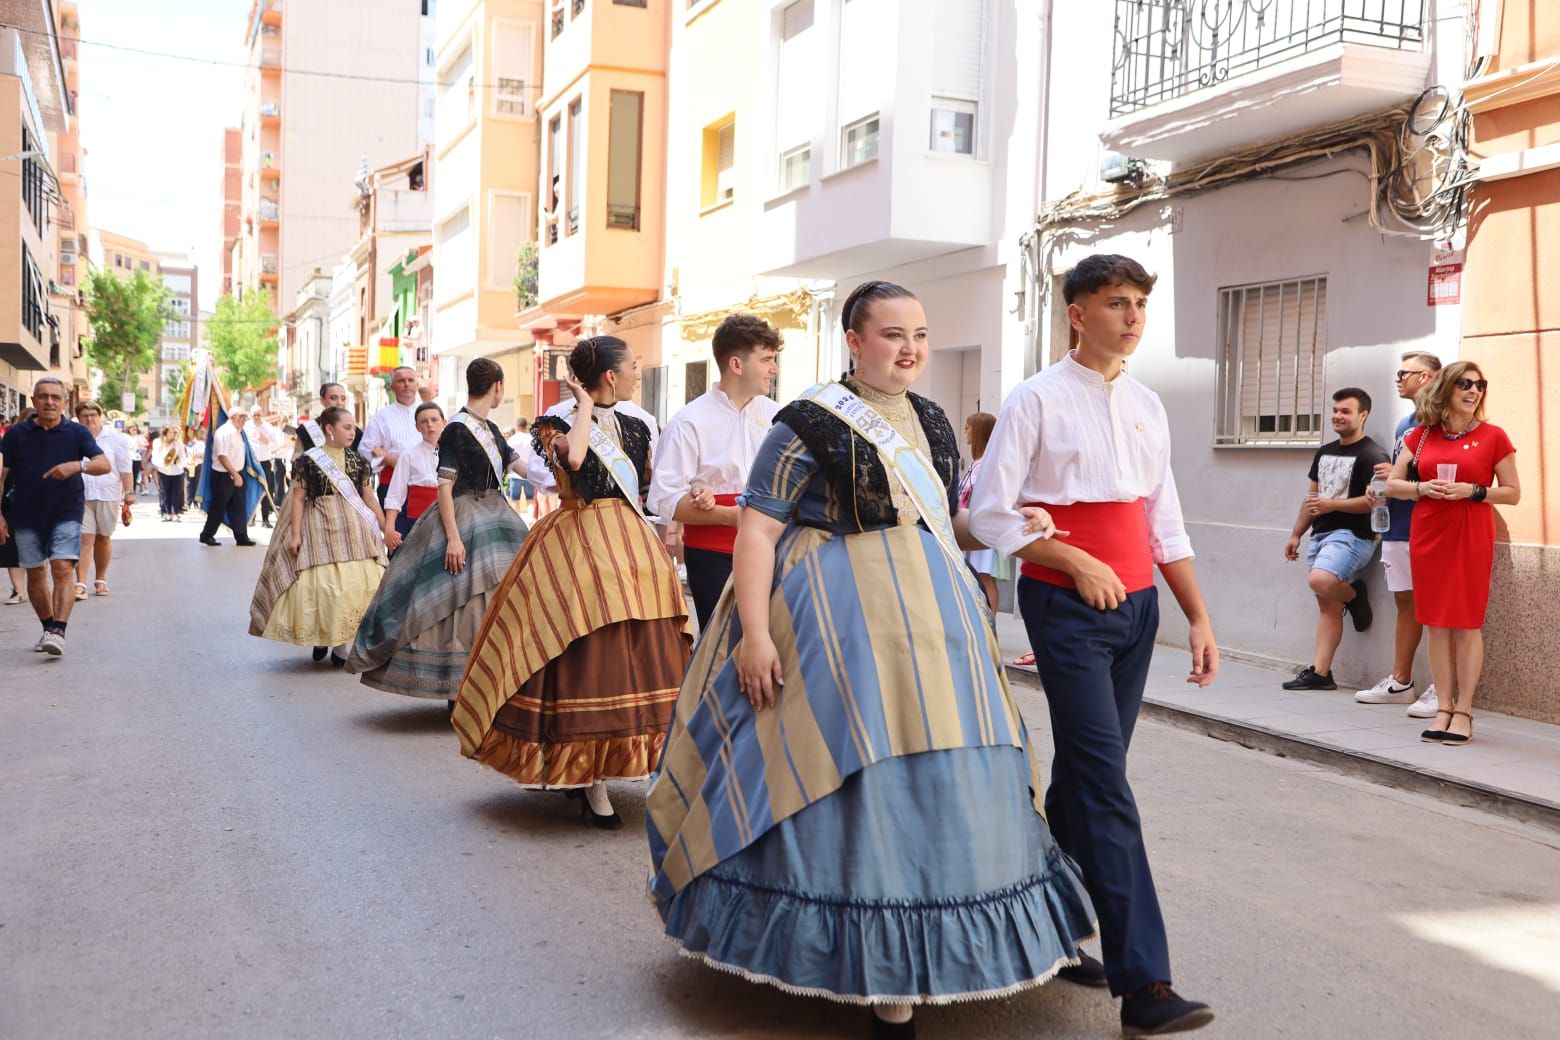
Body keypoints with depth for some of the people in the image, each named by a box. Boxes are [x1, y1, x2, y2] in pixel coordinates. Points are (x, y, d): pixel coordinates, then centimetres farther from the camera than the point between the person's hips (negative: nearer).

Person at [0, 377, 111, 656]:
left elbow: (104, 464, -11)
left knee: (63, 570, -14)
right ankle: (48, 628, 23)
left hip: (66, 514, -2)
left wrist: (78, 466, -31)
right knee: (35, 574, 8)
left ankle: (59, 631, -20)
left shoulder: (77, 433, 0)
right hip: (26, 516, 2)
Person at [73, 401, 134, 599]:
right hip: (80, 495, -1)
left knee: (103, 538, 12)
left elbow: (125, 468, 3)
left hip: (108, 495, 1)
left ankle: (101, 579, 26)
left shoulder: (114, 438, 3)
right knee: (84, 539, -9)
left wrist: (129, 492, -4)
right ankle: (80, 583, -11)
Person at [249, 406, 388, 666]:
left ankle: (341, 646, 7)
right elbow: (298, 498, -1)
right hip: (319, 528, -3)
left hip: (354, 530, 3)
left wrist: (386, 529, 10)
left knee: (355, 584, -2)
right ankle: (319, 638, 15)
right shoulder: (308, 460, -2)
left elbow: (369, 497, 12)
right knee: (319, 585, -5)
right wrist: (295, 534, -8)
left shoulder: (358, 461, 9)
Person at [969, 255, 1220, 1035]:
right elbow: (988, 513, -9)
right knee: (1107, 786, -9)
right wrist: (1079, 564, -14)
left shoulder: (1147, 406, 12)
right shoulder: (1037, 400, -7)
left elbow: (1165, 523, 15)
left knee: (1084, 773, 13)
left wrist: (1199, 617, 12)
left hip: (1136, 602, 6)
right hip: (1066, 607, -6)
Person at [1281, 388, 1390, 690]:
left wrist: (1331, 504, -21)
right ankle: (1319, 673, 4)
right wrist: (1296, 534, 19)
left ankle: (1354, 595, 0)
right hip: (1320, 535, 8)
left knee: (1320, 581, -32)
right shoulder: (1324, 452, 18)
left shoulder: (1372, 455, -8)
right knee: (1327, 606, 5)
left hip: (1351, 535, -8)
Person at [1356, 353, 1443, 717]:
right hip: (1397, 526, 9)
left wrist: (1400, 476, -18)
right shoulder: (1404, 424, 19)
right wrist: (1378, 487, 6)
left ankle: (1441, 688, -2)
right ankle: (1400, 682, 19)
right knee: (1405, 603, 13)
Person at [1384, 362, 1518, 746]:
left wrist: (1472, 491, -13)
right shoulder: (1421, 435, 8)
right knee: (1437, 623, 5)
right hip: (1427, 535, 3)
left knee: (1466, 623, -1)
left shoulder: (1493, 437, 1)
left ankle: (1463, 711, 6)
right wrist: (1423, 489, -9)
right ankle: (1443, 709, 11)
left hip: (1471, 537, -3)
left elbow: (1513, 493, 2)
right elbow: (1392, 485, 10)